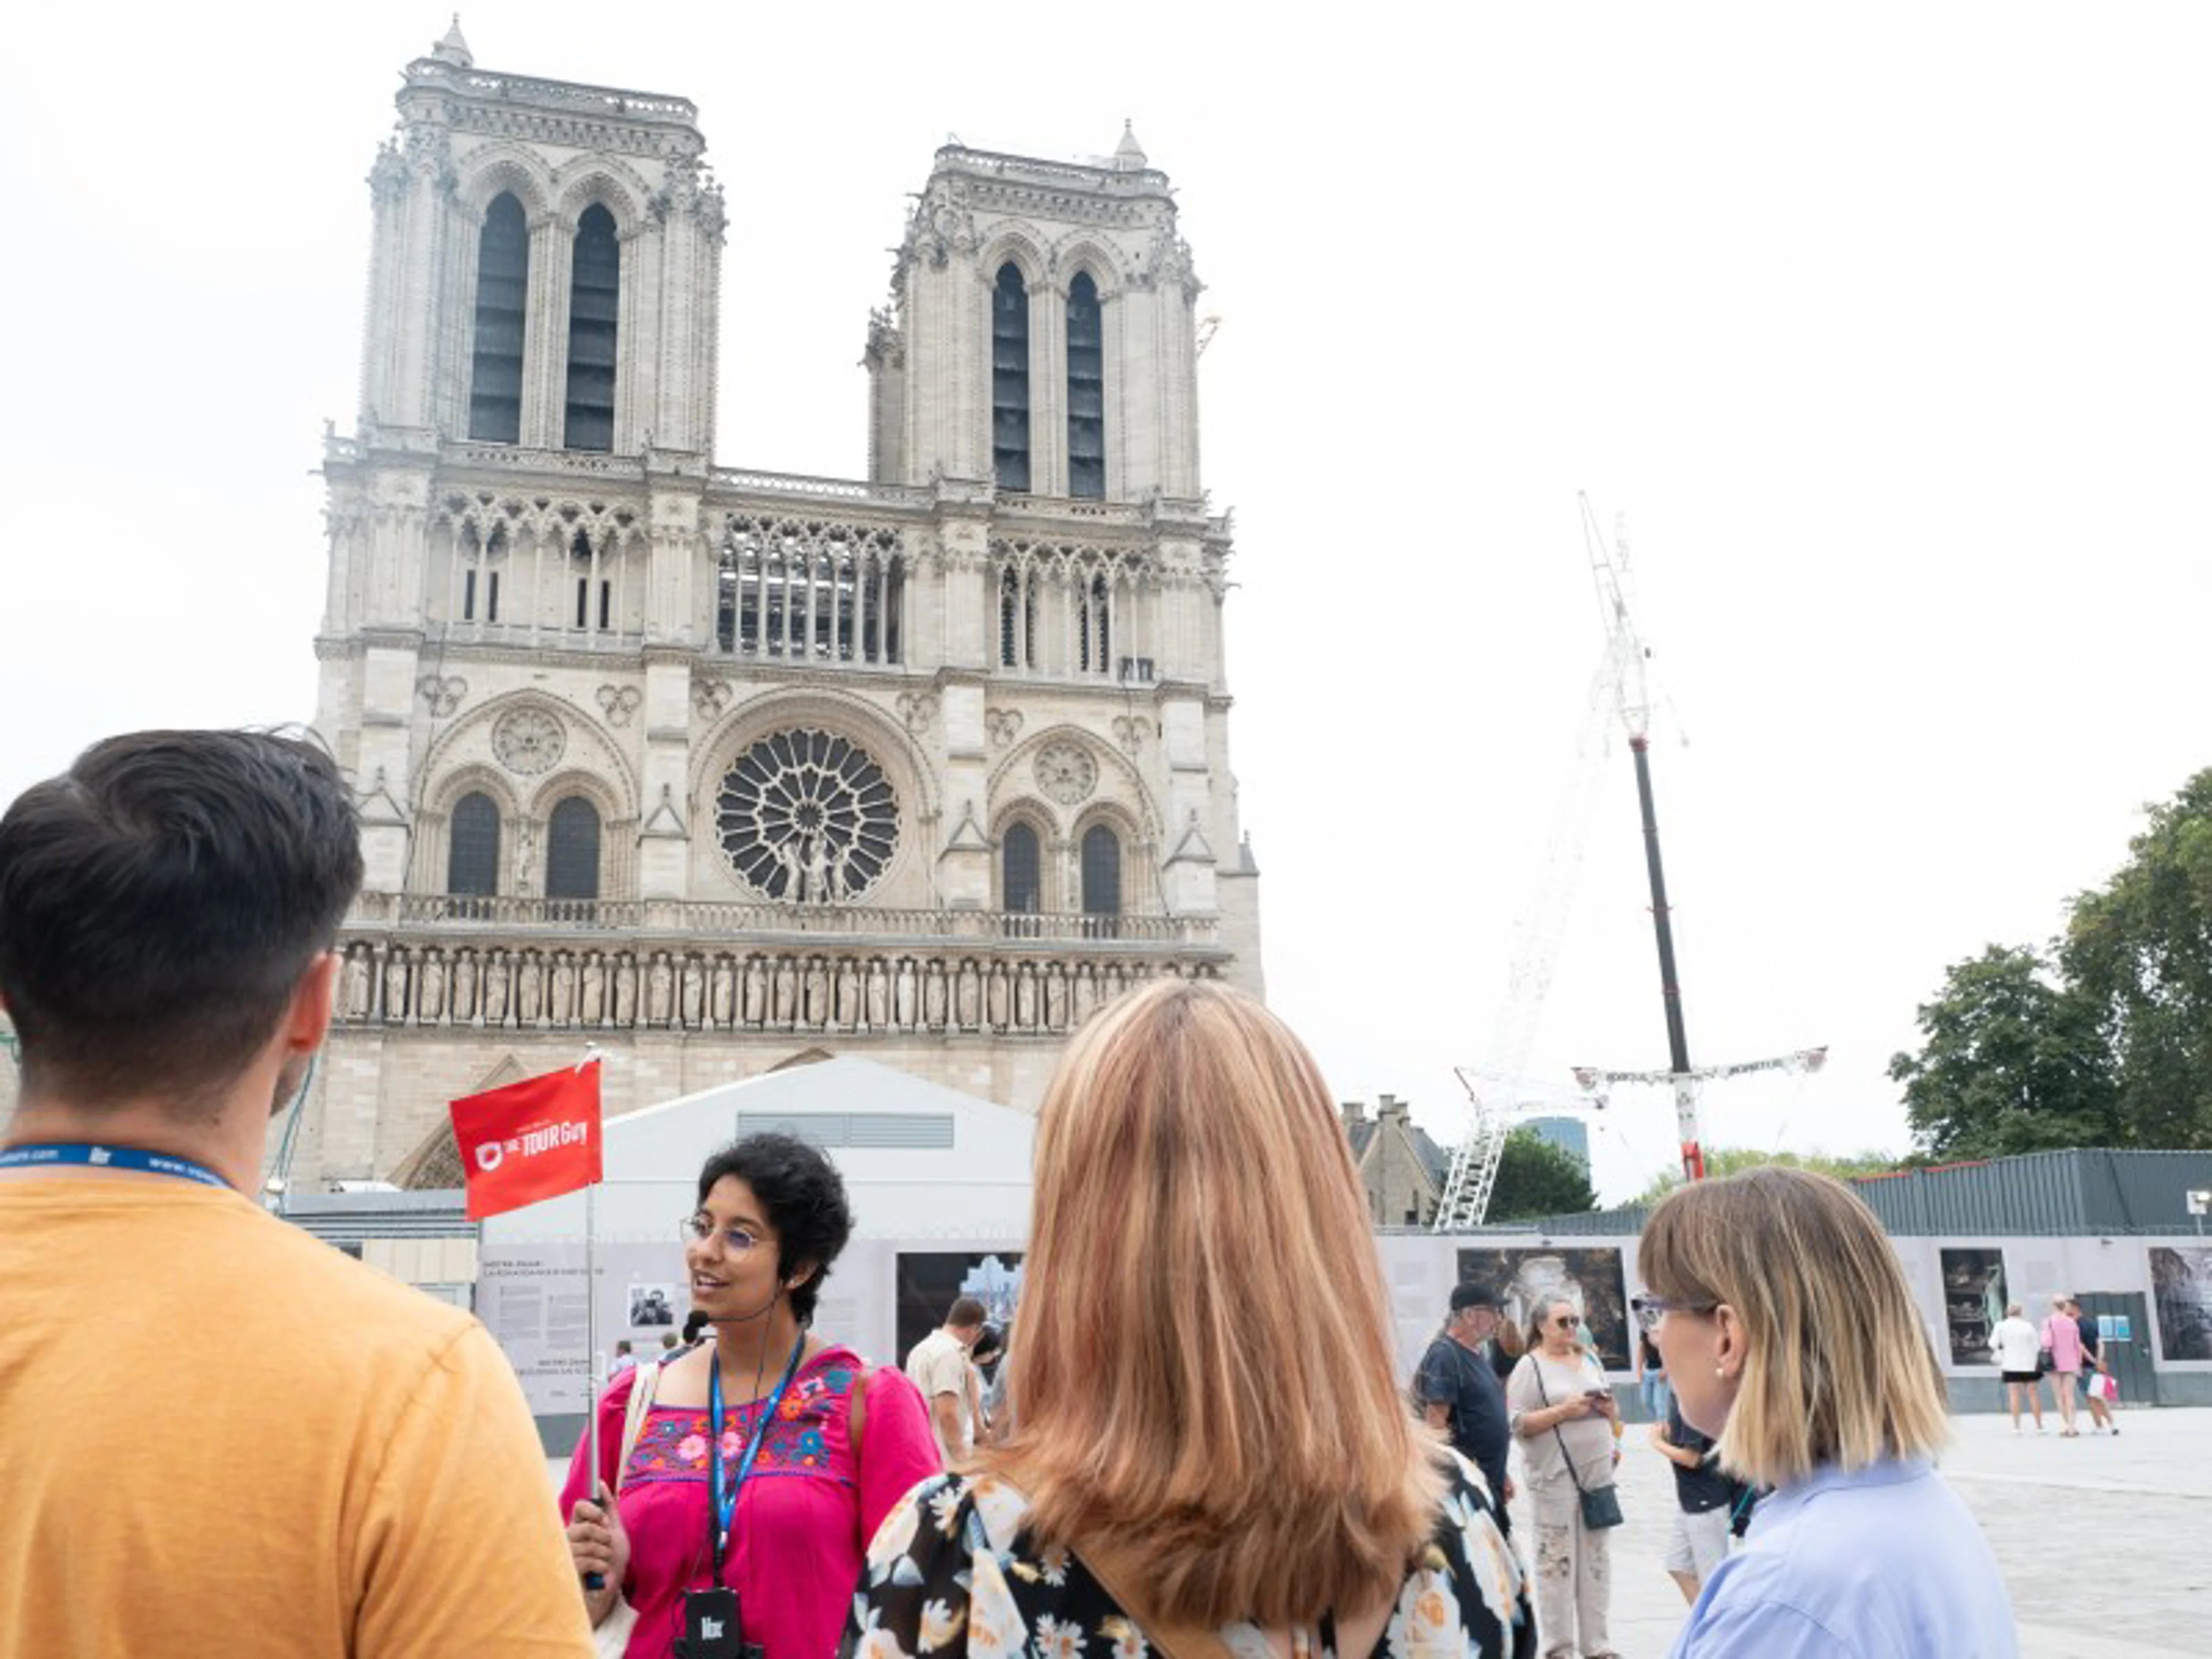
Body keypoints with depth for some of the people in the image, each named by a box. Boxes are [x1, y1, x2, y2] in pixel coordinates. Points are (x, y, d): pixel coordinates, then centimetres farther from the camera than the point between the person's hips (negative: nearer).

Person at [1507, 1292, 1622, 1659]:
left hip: (1597, 1472, 6)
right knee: (1557, 1561, -3)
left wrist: (1608, 1407, -1)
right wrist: (1562, 1411, -18)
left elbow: (1613, 1416, 21)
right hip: (1555, 1477, -6)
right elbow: (1517, 1423, -11)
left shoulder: (1589, 1360, 14)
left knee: (1597, 1560, 10)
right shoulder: (1530, 1367, -5)